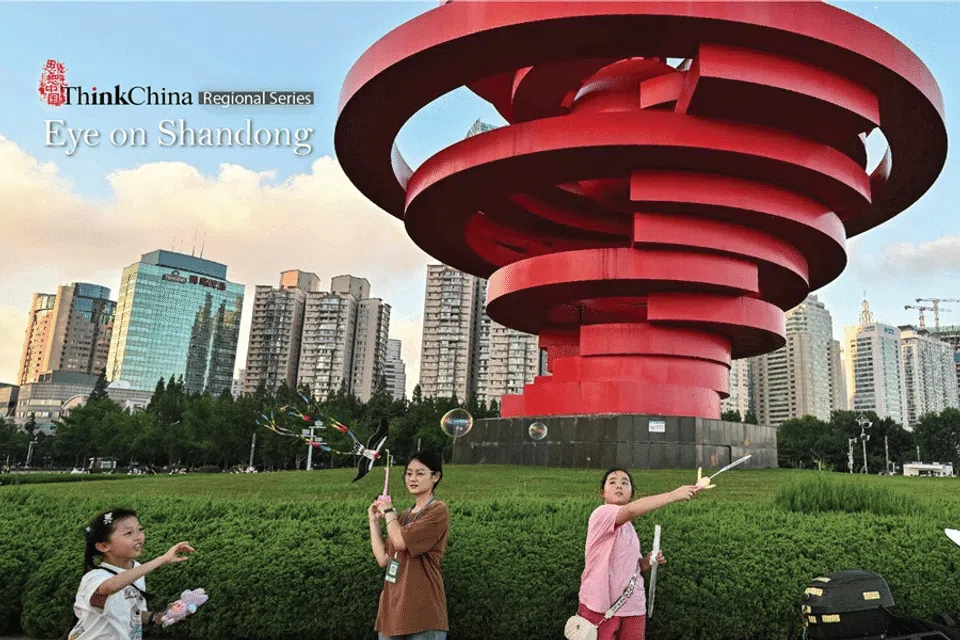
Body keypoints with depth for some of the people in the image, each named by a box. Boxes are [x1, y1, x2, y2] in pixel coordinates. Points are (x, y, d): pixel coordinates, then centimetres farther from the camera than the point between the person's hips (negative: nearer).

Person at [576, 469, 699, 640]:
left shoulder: (629, 527, 12)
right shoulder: (601, 514, -14)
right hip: (600, 608, -7)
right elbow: (631, 510, -35)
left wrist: (645, 563, 0)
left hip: (633, 608, 7)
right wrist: (673, 495, -35)